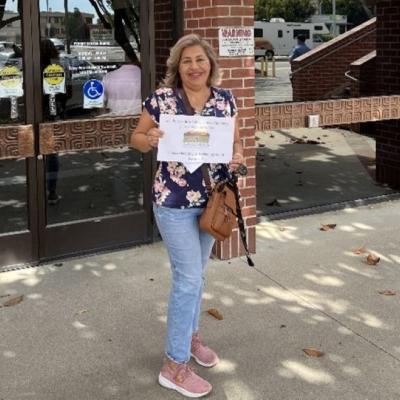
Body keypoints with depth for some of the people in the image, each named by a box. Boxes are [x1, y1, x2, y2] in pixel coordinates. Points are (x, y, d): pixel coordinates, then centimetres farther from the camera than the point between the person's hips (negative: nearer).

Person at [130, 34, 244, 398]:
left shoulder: (225, 99, 2)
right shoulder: (161, 98, -9)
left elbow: (235, 141, 11)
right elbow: (137, 138, 1)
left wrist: (237, 156, -11)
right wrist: (150, 139, -22)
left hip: (212, 200, 5)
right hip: (174, 202, -5)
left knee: (195, 273, 19)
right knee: (189, 278, -6)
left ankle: (190, 336, 40)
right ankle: (174, 367, 6)